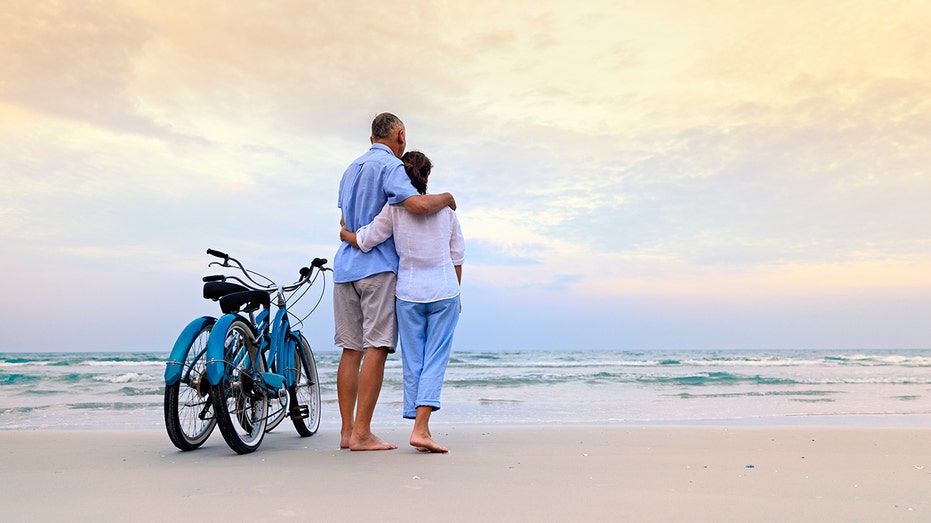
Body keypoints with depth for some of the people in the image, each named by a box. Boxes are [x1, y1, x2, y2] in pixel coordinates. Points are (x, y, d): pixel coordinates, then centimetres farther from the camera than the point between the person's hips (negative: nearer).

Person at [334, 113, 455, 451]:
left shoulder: (352, 169, 22)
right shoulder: (391, 165, -5)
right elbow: (418, 204, -21)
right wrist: (446, 198, -4)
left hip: (345, 266, 8)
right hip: (378, 267, -8)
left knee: (351, 350, 7)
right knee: (376, 349, -7)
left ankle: (346, 431, 9)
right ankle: (361, 434, -7)